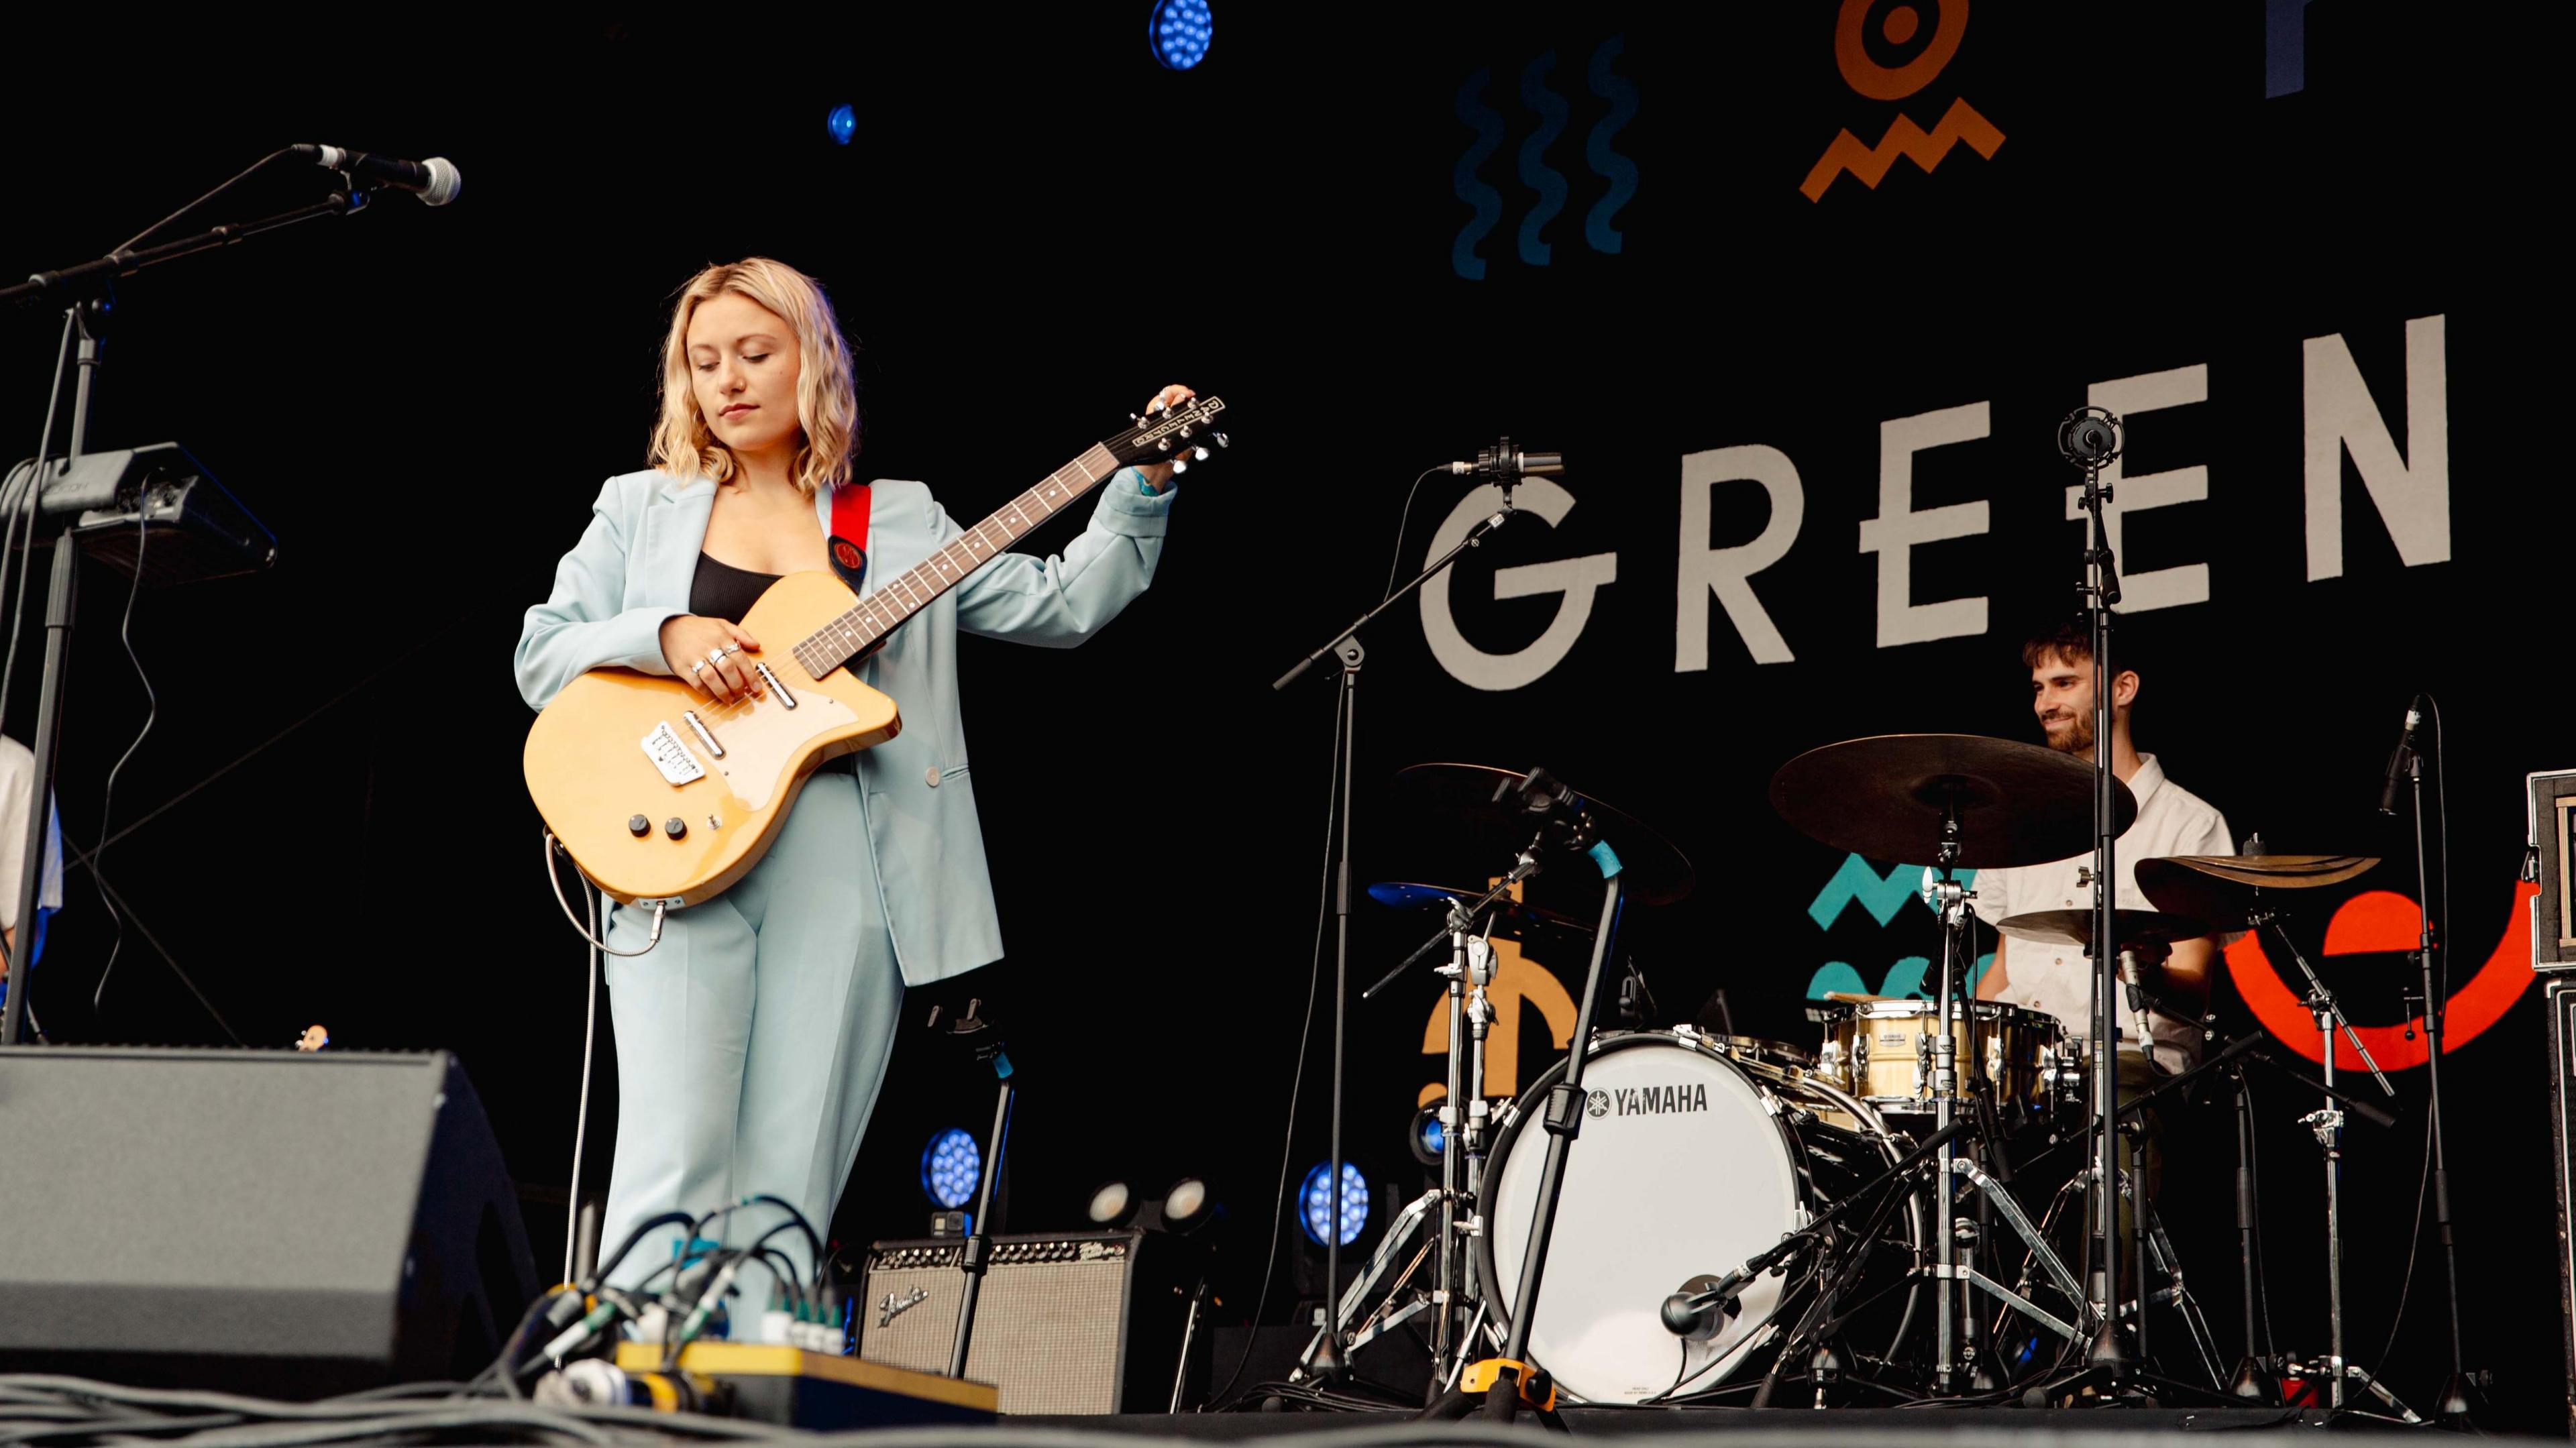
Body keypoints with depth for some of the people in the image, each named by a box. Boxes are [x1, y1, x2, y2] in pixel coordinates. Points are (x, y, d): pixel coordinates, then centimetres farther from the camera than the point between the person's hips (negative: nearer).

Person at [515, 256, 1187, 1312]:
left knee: (788, 1193, -1)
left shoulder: (900, 521, 18)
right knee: (676, 1164, -12)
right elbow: (540, 658, 10)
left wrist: (1144, 486, 4)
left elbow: (1063, 605, 14)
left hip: (848, 877, 1)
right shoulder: (641, 510, 17)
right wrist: (665, 637, -7)